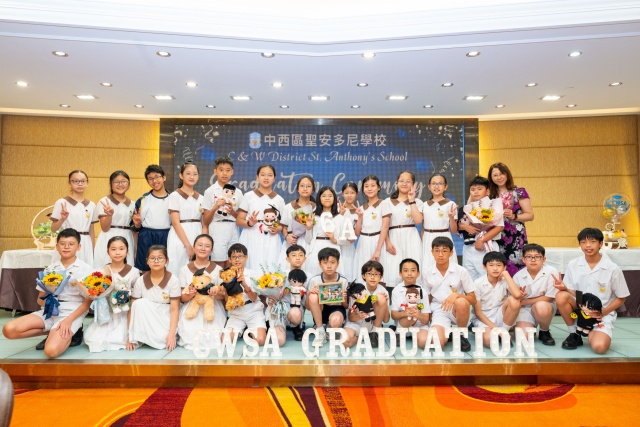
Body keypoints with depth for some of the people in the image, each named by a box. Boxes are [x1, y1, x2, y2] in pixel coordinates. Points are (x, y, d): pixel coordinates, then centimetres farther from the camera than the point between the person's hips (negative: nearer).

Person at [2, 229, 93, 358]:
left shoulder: (86, 269, -4)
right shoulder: (50, 269, 9)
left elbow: (88, 301, -7)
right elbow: (40, 300, 12)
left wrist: (68, 320, -19)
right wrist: (46, 300, -14)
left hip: (73, 313, -5)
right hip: (50, 311, 6)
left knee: (51, 350, -30)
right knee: (9, 329, -17)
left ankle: (69, 334, 4)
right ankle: (54, 333, 1)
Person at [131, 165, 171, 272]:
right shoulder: (143, 200, 7)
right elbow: (136, 227, 9)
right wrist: (137, 224, -11)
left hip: (166, 238, 0)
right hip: (146, 239, 1)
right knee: (145, 270, 3)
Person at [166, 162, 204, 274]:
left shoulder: (200, 198, 12)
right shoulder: (174, 196, -2)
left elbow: (203, 223, 11)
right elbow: (175, 223, -10)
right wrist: (188, 245, -15)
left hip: (197, 235, 4)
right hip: (180, 237, -4)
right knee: (179, 271, -3)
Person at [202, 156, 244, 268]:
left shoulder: (237, 192, 9)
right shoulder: (210, 191, 1)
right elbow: (205, 221, 0)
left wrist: (233, 212, -7)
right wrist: (215, 207, -15)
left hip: (233, 231, 3)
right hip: (217, 232, -3)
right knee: (219, 267, -2)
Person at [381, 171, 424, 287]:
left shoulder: (417, 202, 11)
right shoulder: (388, 202, 9)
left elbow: (418, 220, -7)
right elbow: (385, 225, 2)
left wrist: (412, 201, -4)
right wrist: (387, 242, -10)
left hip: (411, 238, 0)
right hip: (394, 238, 0)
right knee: (394, 271, -5)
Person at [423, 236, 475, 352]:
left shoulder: (461, 271, -5)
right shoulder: (428, 274, 2)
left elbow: (473, 300, -3)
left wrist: (456, 295, -21)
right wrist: (429, 316, -3)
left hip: (458, 311, 0)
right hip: (439, 311, 0)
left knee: (461, 302, -38)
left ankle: (461, 335, -9)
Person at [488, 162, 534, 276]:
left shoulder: (519, 192, 0)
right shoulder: (491, 195, 12)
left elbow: (530, 215, -1)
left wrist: (513, 216, -16)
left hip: (516, 238, -3)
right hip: (497, 239, 4)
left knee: (515, 270, -9)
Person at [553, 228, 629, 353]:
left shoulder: (613, 269, -9)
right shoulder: (573, 265, -3)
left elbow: (621, 298, 1)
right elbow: (572, 293, 1)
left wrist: (603, 312, -13)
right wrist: (564, 288, -22)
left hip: (603, 315, -3)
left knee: (599, 347, -30)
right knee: (561, 296, -30)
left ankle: (592, 334, 10)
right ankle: (574, 335, -7)